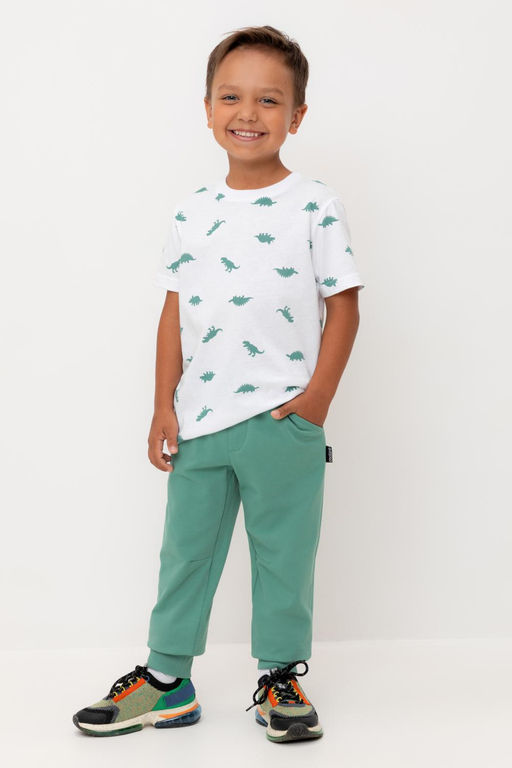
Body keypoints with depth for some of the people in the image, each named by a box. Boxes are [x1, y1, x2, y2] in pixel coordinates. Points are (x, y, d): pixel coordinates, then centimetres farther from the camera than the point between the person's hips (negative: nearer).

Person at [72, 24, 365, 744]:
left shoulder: (314, 204, -3)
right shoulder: (193, 210, 7)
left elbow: (343, 306, -3)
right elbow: (176, 311, 8)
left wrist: (318, 399, -10)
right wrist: (165, 404, 3)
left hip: (283, 419, -3)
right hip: (200, 416, 4)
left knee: (283, 551, 7)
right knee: (185, 547, 12)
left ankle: (280, 677, 23)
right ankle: (166, 679, 25)